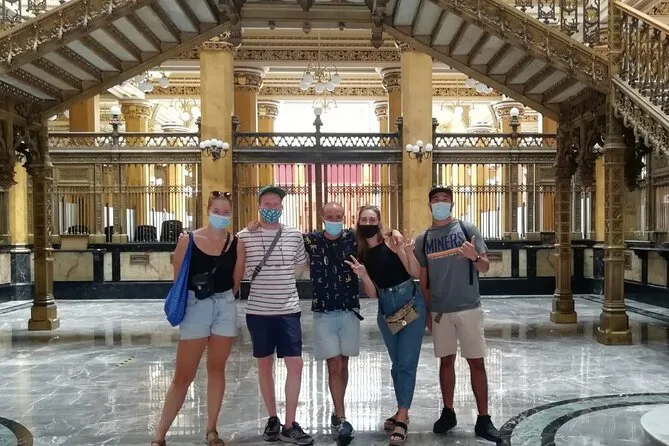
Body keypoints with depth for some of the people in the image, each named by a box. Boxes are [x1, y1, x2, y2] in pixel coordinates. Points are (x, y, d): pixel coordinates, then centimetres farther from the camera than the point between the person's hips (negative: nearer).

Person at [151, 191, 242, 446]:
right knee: (183, 375, 1)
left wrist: (221, 299, 12)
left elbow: (236, 281, 8)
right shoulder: (188, 241, -8)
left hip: (225, 308, 3)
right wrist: (200, 300, 7)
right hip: (195, 308, -2)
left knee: (217, 369, 12)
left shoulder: (236, 243, -2)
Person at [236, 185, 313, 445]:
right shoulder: (244, 236, -2)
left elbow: (306, 265, 13)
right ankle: (272, 419, 27)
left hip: (288, 310, 1)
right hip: (258, 311, -1)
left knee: (295, 364, -3)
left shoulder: (294, 236, 3)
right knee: (265, 364, 11)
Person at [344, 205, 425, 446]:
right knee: (396, 364, 16)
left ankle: (402, 420, 2)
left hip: (411, 305, -4)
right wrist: (362, 275, -17)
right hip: (385, 311, 5)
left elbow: (416, 273, -12)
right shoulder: (360, 252, 2)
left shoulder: (392, 241, -9)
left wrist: (409, 252, -28)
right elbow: (372, 293, 1)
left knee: (406, 363, -4)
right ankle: (402, 412, 31)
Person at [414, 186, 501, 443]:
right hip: (439, 311, 2)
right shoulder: (423, 240, 5)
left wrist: (474, 257, -23)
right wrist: (426, 312, 7)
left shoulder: (467, 229, -1)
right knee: (446, 361, 12)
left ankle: (483, 419, 11)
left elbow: (485, 267, -1)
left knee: (476, 362, 2)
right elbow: (423, 280, 10)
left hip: (469, 308, -2)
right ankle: (448, 413, 24)